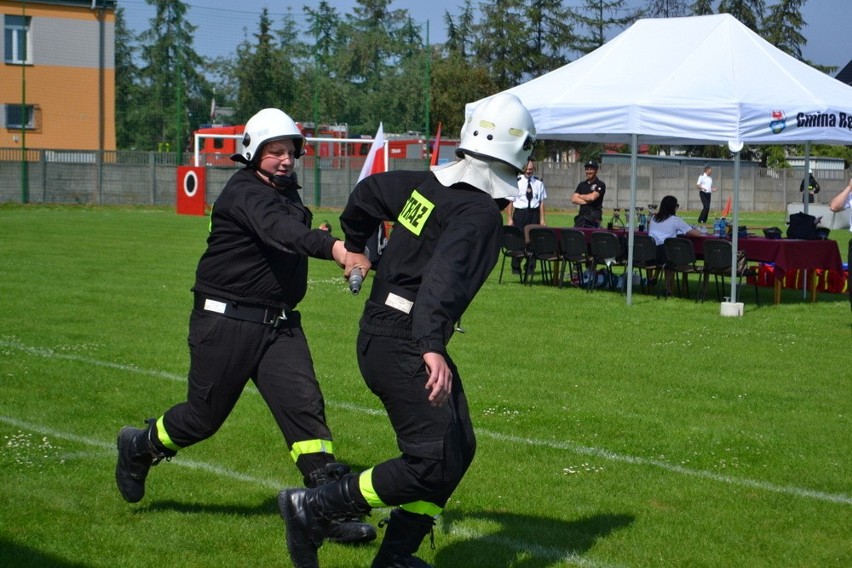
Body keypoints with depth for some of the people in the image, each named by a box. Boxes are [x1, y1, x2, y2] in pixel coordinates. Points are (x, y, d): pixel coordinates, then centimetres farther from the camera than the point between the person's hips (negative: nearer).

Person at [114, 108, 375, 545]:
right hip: (227, 322, -7)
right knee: (204, 415, 6)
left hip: (280, 324, 7)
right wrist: (333, 248, -55)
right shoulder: (245, 193, -19)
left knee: (305, 405, -7)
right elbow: (280, 230, -40)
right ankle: (139, 448, 34)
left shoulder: (287, 190, 12)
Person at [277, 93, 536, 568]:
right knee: (433, 462, -10)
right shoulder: (481, 213, -16)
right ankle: (313, 508, -3)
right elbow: (443, 276, -30)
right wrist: (431, 347, -39)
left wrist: (355, 244, 42)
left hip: (381, 334, 10)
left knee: (459, 448, 13)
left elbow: (370, 191, 24)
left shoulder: (430, 184, 9)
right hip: (402, 346, -10)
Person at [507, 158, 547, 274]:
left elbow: (541, 202, 7)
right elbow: (510, 201, -1)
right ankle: (515, 268, 11)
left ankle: (530, 267, 12)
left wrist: (542, 219, 4)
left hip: (534, 213, 2)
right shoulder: (516, 182, -2)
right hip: (520, 212, -2)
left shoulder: (538, 183, 5)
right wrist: (509, 219, -5)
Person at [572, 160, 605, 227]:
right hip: (581, 215, 5)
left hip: (594, 217, -5)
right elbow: (573, 199, 6)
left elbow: (592, 197, -14)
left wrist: (580, 196, 4)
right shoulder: (582, 184, 18)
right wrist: (586, 201, -8)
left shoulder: (600, 185, 1)